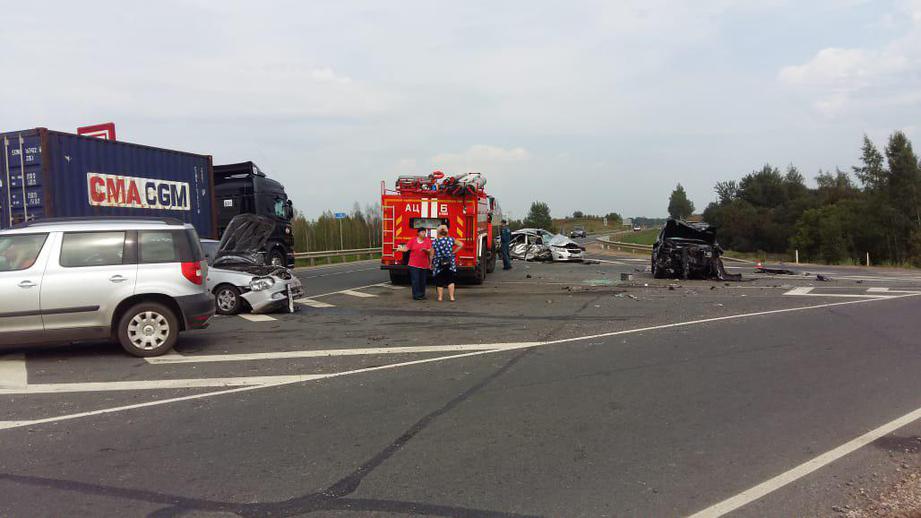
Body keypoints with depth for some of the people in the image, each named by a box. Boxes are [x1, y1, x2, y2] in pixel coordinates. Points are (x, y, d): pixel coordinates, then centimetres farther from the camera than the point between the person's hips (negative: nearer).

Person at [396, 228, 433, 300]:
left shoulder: (428, 240, 5)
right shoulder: (412, 240, 2)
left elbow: (429, 251, -2)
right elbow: (406, 248, -4)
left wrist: (425, 250, -23)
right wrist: (400, 249, -24)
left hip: (424, 264, 2)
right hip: (414, 264, -2)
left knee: (423, 281, 7)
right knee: (415, 280, -7)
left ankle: (422, 295, 18)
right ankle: (416, 295, -2)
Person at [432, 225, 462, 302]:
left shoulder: (434, 242, -7)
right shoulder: (451, 240, -4)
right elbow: (461, 245, -2)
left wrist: (430, 263, 8)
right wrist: (453, 252, 3)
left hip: (439, 264, -1)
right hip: (450, 264, 1)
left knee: (439, 281, 10)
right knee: (450, 280, 9)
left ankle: (440, 297, 15)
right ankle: (451, 297, 5)